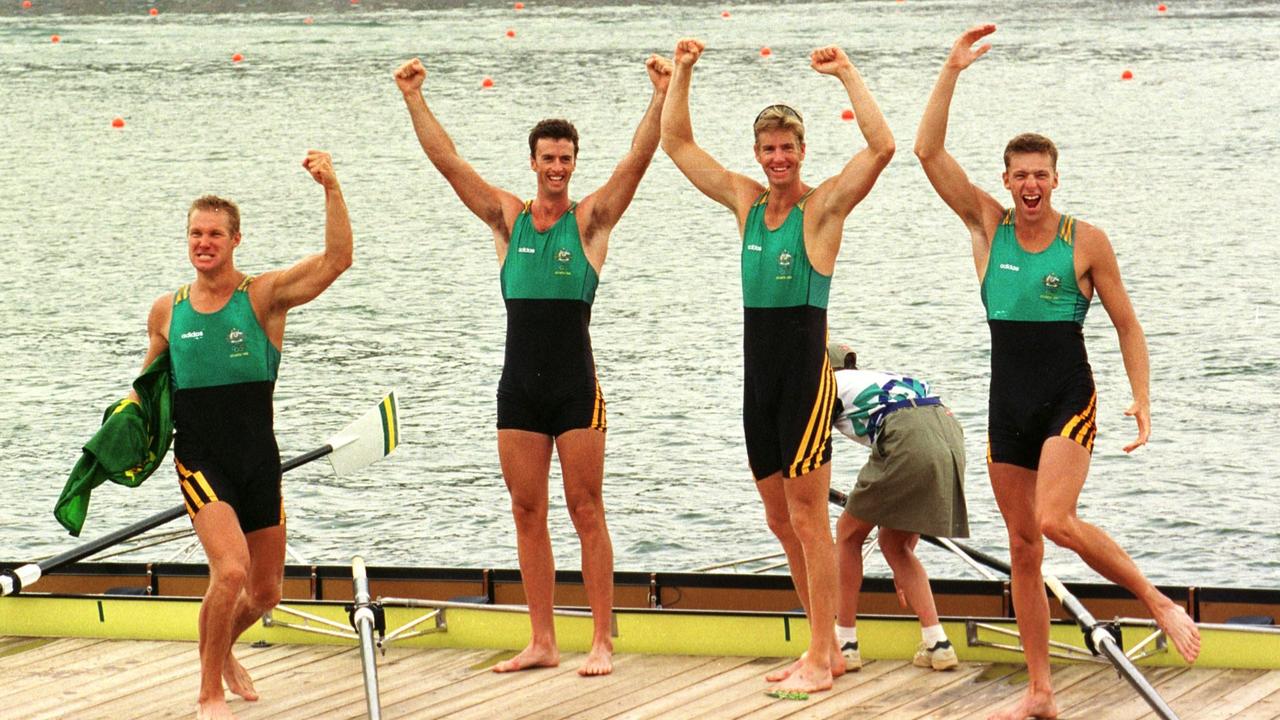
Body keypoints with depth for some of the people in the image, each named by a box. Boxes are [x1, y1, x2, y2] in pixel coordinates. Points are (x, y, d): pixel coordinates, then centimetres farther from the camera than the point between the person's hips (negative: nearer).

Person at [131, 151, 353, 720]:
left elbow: (336, 260, -19)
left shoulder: (264, 296, -4)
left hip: (259, 460, 1)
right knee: (231, 570, -23)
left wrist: (332, 190, -28)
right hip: (200, 461, -1)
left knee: (265, 592, 12)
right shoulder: (167, 311, 3)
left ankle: (222, 651, 45)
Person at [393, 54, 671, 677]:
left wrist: (661, 98, -20)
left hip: (576, 387, -3)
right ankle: (542, 642, 12)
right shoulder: (507, 217, 8)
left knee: (586, 512, -1)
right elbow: (446, 160, 4)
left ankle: (602, 642, 2)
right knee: (527, 513, 6)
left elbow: (637, 160, -10)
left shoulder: (591, 220, 1)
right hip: (519, 388, 3)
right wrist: (414, 100, -4)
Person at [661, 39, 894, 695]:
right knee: (781, 521, 12)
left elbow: (882, 147, -22)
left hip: (806, 375, -7)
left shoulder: (824, 205, -6)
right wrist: (682, 73, 8)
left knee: (809, 519, -6)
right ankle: (825, 647, 21)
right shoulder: (746, 202, 11)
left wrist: (847, 75, -21)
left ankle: (820, 658, -2)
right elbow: (676, 143, 16)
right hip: (759, 376, 7)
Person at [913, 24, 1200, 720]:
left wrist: (1142, 399, -7)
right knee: (1022, 548, 7)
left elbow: (1127, 324, 2)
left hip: (1068, 401, -4)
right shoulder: (988, 227, 3)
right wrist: (951, 72, -10)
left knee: (1055, 520, -25)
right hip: (1008, 404, 4)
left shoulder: (1086, 241, -4)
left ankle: (1159, 602, -6)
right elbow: (929, 151, -4)